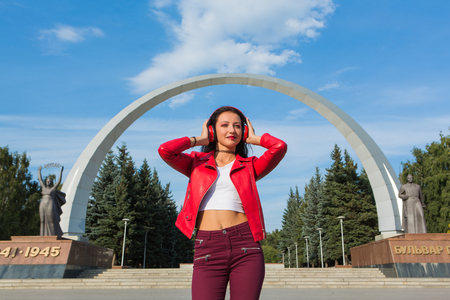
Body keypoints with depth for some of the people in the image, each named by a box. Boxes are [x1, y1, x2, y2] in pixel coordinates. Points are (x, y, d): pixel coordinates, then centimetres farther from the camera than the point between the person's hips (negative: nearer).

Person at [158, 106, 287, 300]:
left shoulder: (249, 167, 13)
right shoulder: (197, 163, 15)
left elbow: (280, 146, -4)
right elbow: (164, 150, -3)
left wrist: (253, 138, 14)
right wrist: (200, 140, 11)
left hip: (245, 247, 1)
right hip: (207, 251, 0)